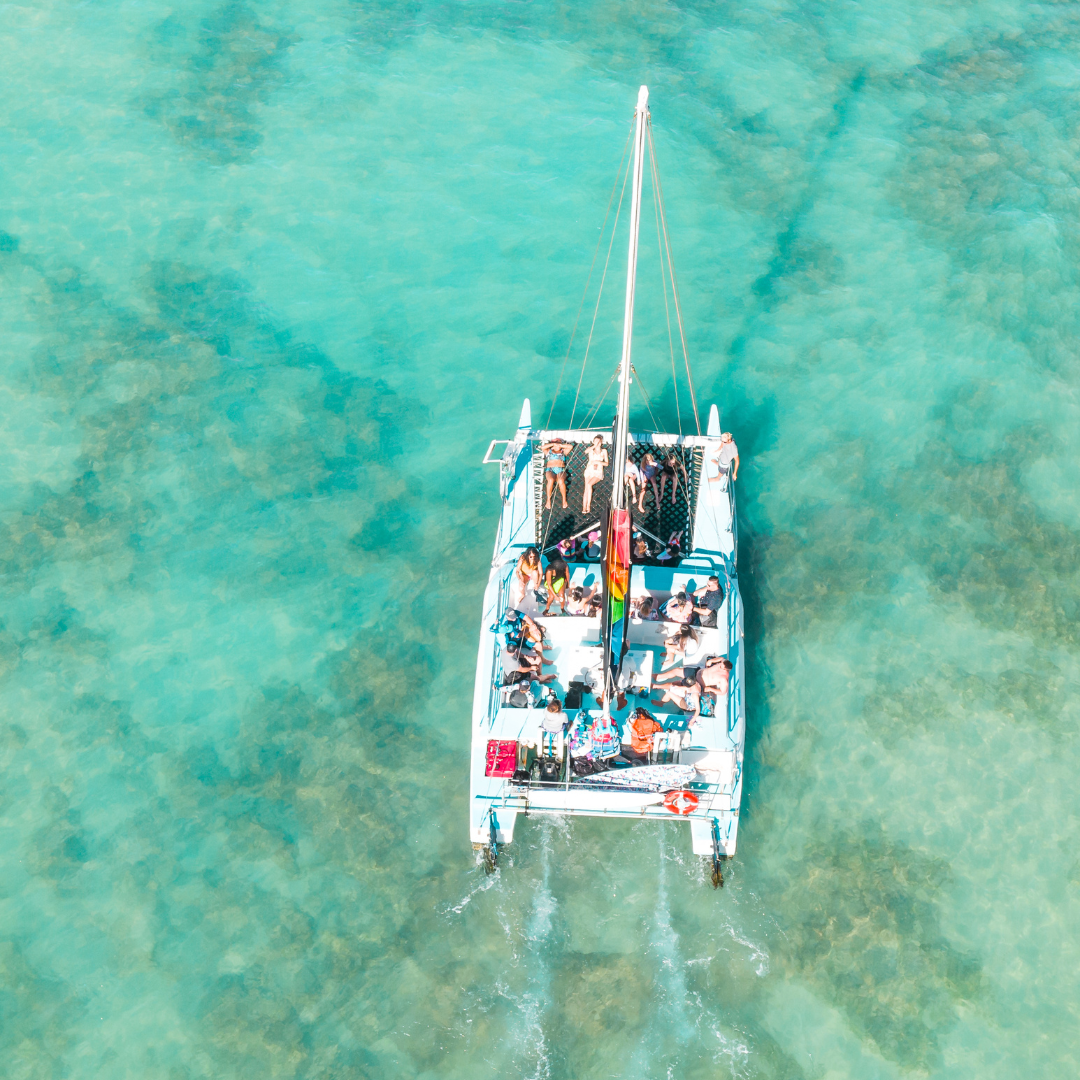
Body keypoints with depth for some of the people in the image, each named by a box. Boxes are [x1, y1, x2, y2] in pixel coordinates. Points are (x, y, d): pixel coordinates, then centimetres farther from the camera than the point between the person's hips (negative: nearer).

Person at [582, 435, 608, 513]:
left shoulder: (604, 451, 11)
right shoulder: (591, 449, 11)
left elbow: (606, 463, 7)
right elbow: (586, 451, -13)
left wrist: (598, 462, -8)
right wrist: (594, 446, -11)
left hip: (598, 472, -2)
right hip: (589, 470, 2)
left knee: (589, 484, -27)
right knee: (586, 488, -15)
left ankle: (588, 505, -22)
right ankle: (584, 508, -19)